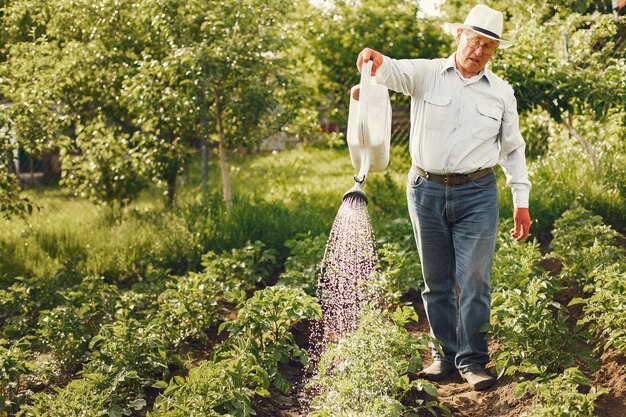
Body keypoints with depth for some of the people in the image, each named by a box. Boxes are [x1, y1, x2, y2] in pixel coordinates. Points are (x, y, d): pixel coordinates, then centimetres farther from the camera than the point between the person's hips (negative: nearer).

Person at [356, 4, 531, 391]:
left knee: (474, 281, -5)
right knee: (437, 281, 8)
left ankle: (473, 361, 5)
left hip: (477, 194, 0)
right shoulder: (427, 74, 3)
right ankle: (445, 354, 19)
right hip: (427, 189, 0)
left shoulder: (501, 92, 7)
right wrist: (375, 60, -43)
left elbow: (513, 148, 13)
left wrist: (522, 202, 9)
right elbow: (395, 71, -17)